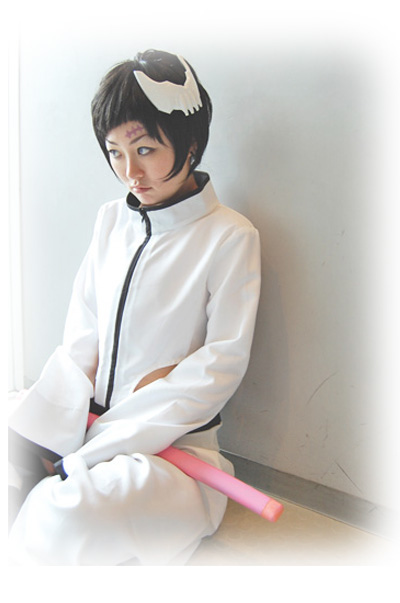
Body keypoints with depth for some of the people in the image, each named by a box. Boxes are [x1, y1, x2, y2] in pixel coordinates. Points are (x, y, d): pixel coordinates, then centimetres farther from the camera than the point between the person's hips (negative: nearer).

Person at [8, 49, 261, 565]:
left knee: (66, 519, -30)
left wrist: (90, 450, -15)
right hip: (88, 420, 6)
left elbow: (223, 364, -12)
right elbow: (82, 334, 10)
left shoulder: (231, 237, -9)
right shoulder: (112, 219, 9)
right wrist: (55, 426, -9)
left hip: (173, 443, -5)